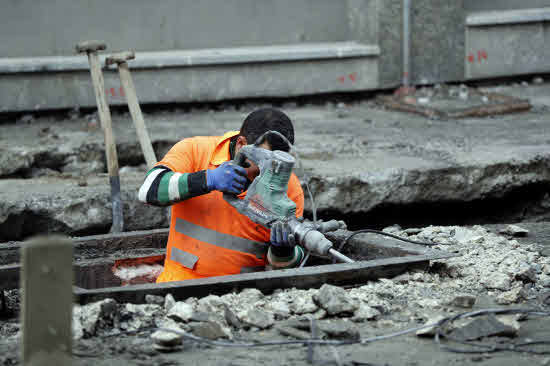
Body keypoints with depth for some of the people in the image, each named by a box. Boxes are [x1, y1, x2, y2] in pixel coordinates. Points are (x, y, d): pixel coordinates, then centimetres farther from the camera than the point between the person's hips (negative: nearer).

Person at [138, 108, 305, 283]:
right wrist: (208, 179, -24)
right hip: (182, 280, -2)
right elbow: (149, 189, -16)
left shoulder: (290, 187, 1)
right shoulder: (195, 150, -2)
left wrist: (282, 250, -15)